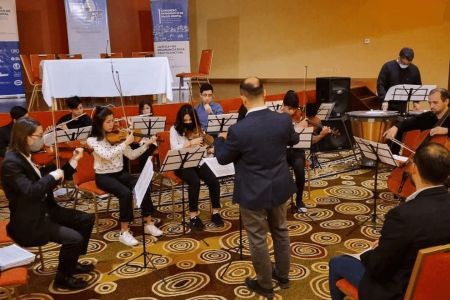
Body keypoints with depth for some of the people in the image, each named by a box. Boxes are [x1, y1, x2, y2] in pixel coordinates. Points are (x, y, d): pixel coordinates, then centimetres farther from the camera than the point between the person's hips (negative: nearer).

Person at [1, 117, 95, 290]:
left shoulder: (28, 156, 6)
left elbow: (47, 183, 12)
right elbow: (30, 191, -34)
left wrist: (73, 161, 5)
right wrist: (53, 176, -21)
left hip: (45, 210, 10)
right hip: (28, 222, -10)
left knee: (86, 219, 9)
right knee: (74, 238, -22)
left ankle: (72, 263, 24)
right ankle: (62, 278, 4)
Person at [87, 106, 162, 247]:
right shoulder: (92, 140, -11)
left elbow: (131, 155, 4)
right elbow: (108, 155, -28)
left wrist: (146, 144, -7)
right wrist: (126, 142, -26)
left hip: (120, 173, 5)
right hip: (104, 176, -5)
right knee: (126, 193, -32)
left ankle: (149, 224, -6)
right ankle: (124, 232, -20)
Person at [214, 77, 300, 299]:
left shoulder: (238, 130, -25)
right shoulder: (283, 120, -12)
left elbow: (223, 158, -8)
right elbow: (294, 140, 11)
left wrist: (220, 139, 12)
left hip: (253, 194, -5)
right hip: (280, 188, 5)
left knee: (257, 239, 12)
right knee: (280, 231, 23)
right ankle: (283, 276, 41)